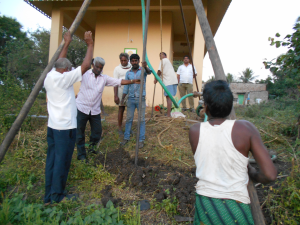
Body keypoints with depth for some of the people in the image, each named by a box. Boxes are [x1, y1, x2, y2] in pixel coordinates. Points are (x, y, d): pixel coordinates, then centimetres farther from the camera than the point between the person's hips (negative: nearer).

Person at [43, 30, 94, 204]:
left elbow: (59, 63, 24)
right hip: (65, 127, -8)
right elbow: (85, 66, -17)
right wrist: (90, 44, -6)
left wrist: (67, 44, 28)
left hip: (52, 126, 8)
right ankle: (57, 196, 15)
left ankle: (49, 196, 22)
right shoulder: (64, 78, -13)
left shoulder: (49, 77, 8)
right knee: (62, 161, 3)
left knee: (52, 159, 13)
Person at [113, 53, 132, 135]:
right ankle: (120, 129, 16)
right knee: (121, 109, 6)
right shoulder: (117, 69, 0)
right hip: (121, 91, -1)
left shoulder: (132, 68, 4)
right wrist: (115, 95, -9)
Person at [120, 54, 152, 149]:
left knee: (142, 120, 2)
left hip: (141, 99, -3)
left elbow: (149, 72, -25)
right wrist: (122, 99, 5)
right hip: (131, 99, 3)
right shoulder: (128, 73, 9)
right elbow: (126, 87, 11)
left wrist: (145, 67, -47)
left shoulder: (143, 70, -1)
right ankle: (126, 138, 18)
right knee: (129, 119, 8)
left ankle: (141, 140, 9)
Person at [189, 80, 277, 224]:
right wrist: (253, 174, 7)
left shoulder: (195, 131, -7)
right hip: (234, 207, -2)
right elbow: (270, 175, -14)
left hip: (204, 203, 3)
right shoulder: (245, 129, -14)